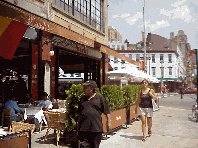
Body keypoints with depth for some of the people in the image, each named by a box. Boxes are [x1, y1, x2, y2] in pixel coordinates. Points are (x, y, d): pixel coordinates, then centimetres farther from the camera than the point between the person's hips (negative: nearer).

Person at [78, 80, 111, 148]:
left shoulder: (99, 98, 2)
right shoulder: (82, 98, 13)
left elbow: (106, 111, 4)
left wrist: (109, 121, -2)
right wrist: (78, 124, 19)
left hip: (96, 127, -3)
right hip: (83, 128, 3)